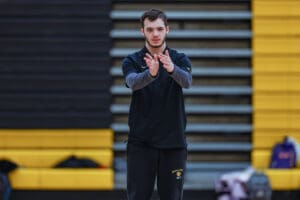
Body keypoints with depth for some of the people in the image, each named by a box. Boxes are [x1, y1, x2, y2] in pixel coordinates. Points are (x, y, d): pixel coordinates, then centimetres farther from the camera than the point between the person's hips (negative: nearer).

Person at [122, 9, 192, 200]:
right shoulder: (132, 61, 1)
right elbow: (133, 82, -22)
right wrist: (150, 73, -45)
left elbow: (186, 81, -20)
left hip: (173, 144, 1)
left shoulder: (180, 60, 2)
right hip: (141, 143, -1)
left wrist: (171, 68, -44)